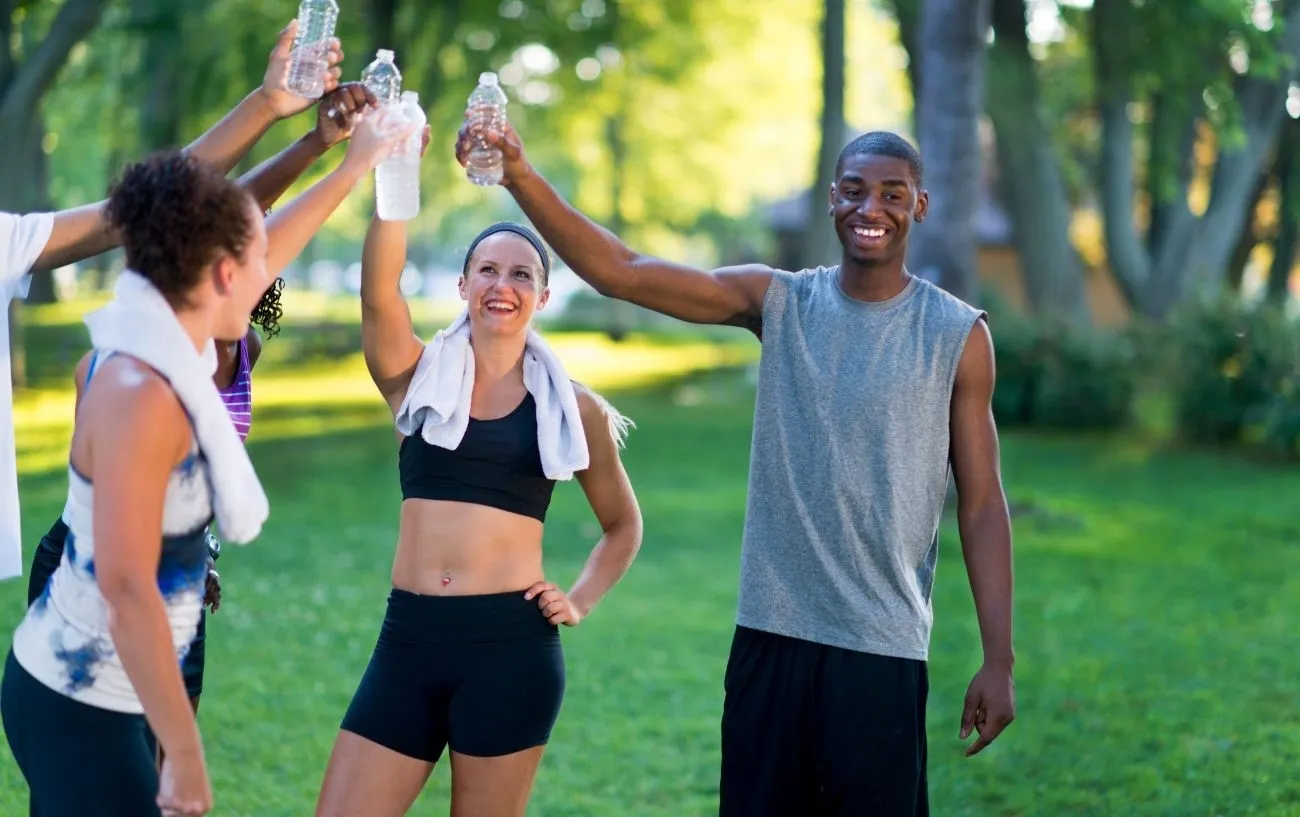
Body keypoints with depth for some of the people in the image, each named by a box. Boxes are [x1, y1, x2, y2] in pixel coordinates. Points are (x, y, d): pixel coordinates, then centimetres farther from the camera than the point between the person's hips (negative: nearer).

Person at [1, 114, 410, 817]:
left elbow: (264, 252, 21)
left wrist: (354, 168, 30)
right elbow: (126, 587, -29)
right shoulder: (140, 394, -25)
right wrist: (186, 751, -26)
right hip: (79, 705, -9)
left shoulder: (157, 350, 2)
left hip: (88, 691, 9)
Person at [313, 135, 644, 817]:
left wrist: (580, 601, 4)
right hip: (408, 637, 1)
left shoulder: (573, 408, 6)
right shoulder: (417, 377, 5)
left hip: (511, 644, -1)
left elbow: (623, 525, 19)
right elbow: (378, 290, -15)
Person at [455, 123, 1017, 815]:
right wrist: (521, 178, -20)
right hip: (769, 636, 2)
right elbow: (619, 271, -6)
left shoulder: (958, 336, -1)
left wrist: (998, 659, -3)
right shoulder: (779, 302, 4)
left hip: (883, 652, -2)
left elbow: (981, 504, 1)